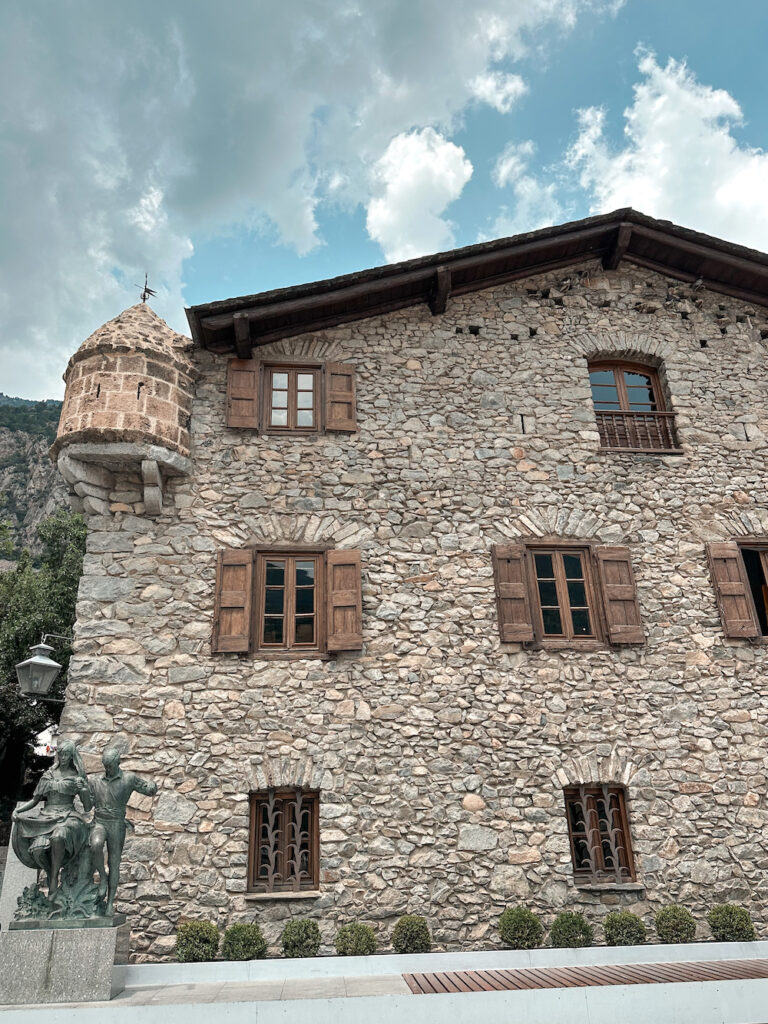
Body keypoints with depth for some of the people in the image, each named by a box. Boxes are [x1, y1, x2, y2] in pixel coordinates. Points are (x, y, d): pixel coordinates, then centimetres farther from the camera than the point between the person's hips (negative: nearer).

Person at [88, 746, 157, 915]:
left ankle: (110, 902, 15)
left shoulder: (129, 779, -1)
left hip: (117, 825, -1)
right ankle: (102, 876, -6)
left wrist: (152, 786, -22)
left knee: (114, 863, 2)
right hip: (99, 823, 1)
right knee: (96, 845, -31)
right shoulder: (94, 781, 6)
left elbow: (148, 790, 2)